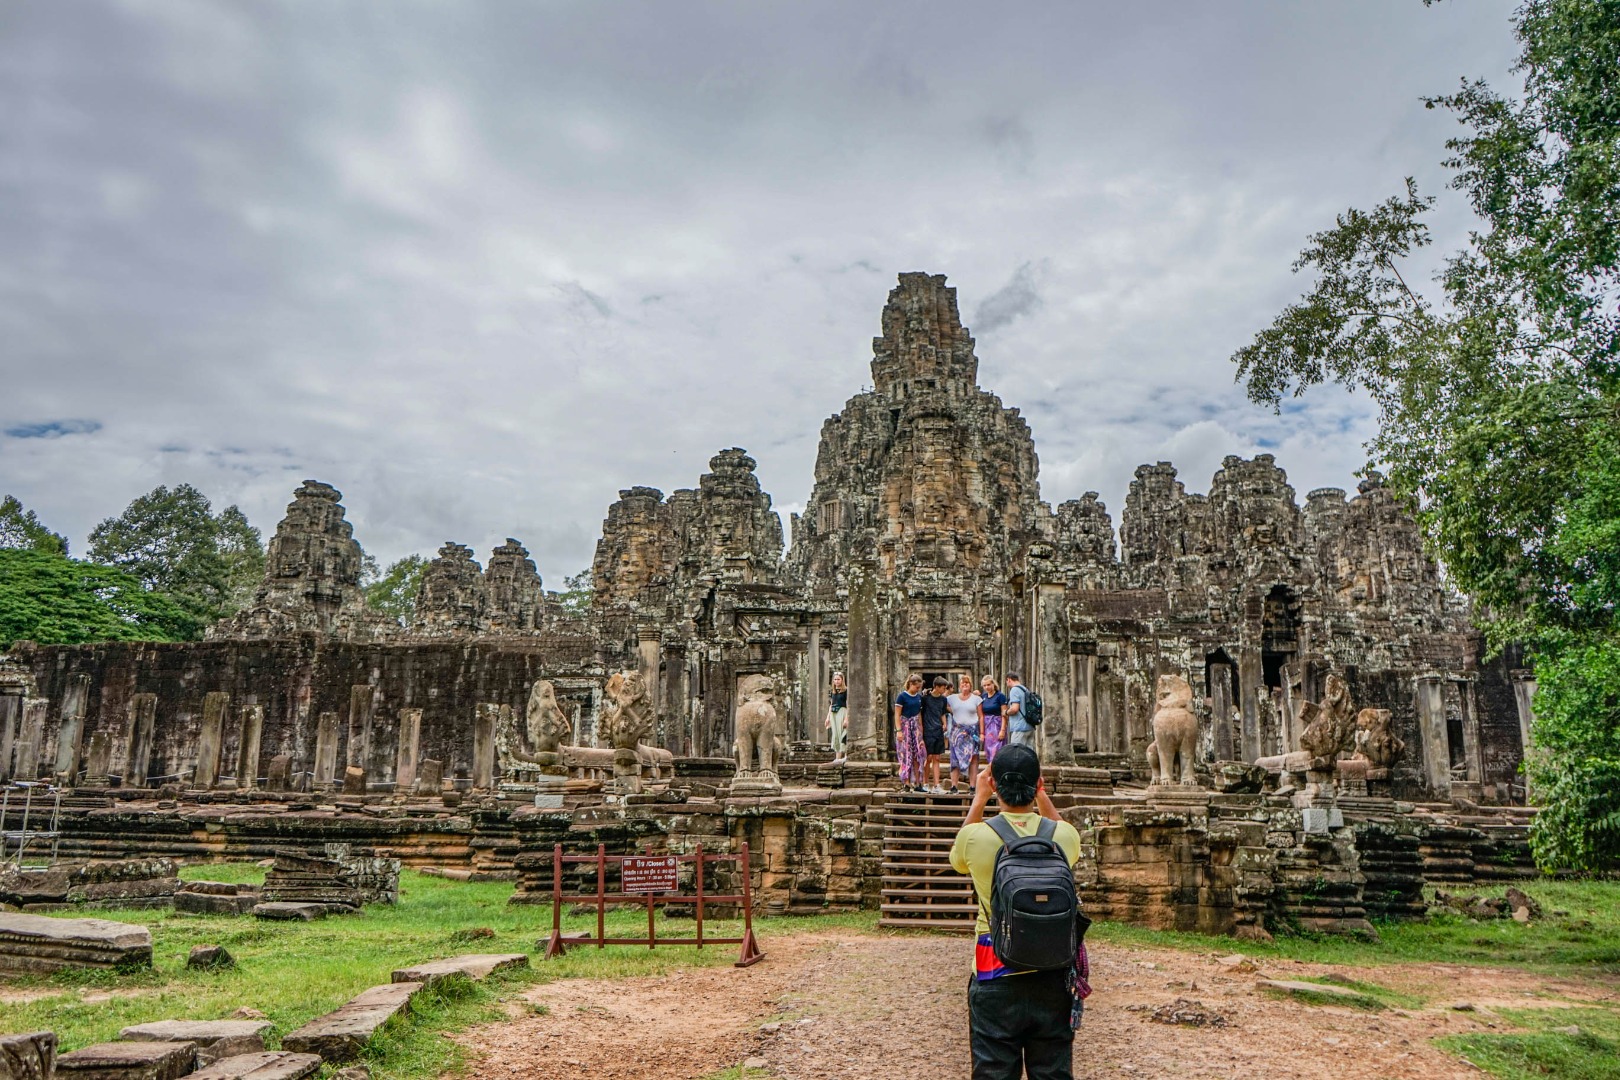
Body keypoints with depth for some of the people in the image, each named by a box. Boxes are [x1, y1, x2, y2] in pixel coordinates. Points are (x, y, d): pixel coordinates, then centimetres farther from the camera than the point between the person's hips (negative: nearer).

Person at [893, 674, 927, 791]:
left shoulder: (919, 697, 10)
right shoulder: (902, 696, -7)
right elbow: (897, 715, -10)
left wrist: (921, 731, 13)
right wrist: (898, 730, -16)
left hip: (916, 727, 6)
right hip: (905, 726, -6)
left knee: (917, 755, 3)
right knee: (906, 755, -6)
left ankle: (917, 784, 7)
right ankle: (906, 784, -4)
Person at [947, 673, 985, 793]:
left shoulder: (976, 699, 8)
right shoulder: (952, 698, 12)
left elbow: (981, 717, 5)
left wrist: (982, 733, -1)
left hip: (972, 731, -1)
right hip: (957, 731, 1)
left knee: (973, 759, -5)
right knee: (955, 759, -3)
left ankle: (972, 786, -3)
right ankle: (954, 786, -2)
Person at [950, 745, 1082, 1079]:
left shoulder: (975, 836, -13)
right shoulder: (1062, 835, -8)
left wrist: (979, 799, 16)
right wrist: (1042, 797, 23)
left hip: (995, 976, -2)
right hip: (1052, 976, 2)